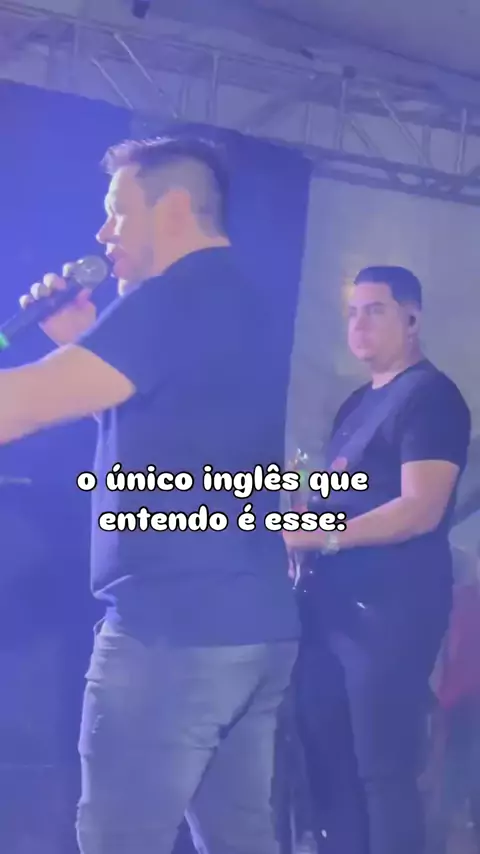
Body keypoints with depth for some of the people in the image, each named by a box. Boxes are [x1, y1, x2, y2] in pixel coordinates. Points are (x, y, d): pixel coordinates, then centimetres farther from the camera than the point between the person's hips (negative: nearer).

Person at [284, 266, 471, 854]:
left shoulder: (430, 396, -9)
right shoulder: (358, 402, 19)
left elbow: (421, 510, -20)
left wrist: (322, 536, -25)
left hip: (391, 608, -9)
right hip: (333, 602, 9)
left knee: (382, 768, -4)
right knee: (328, 756, 12)